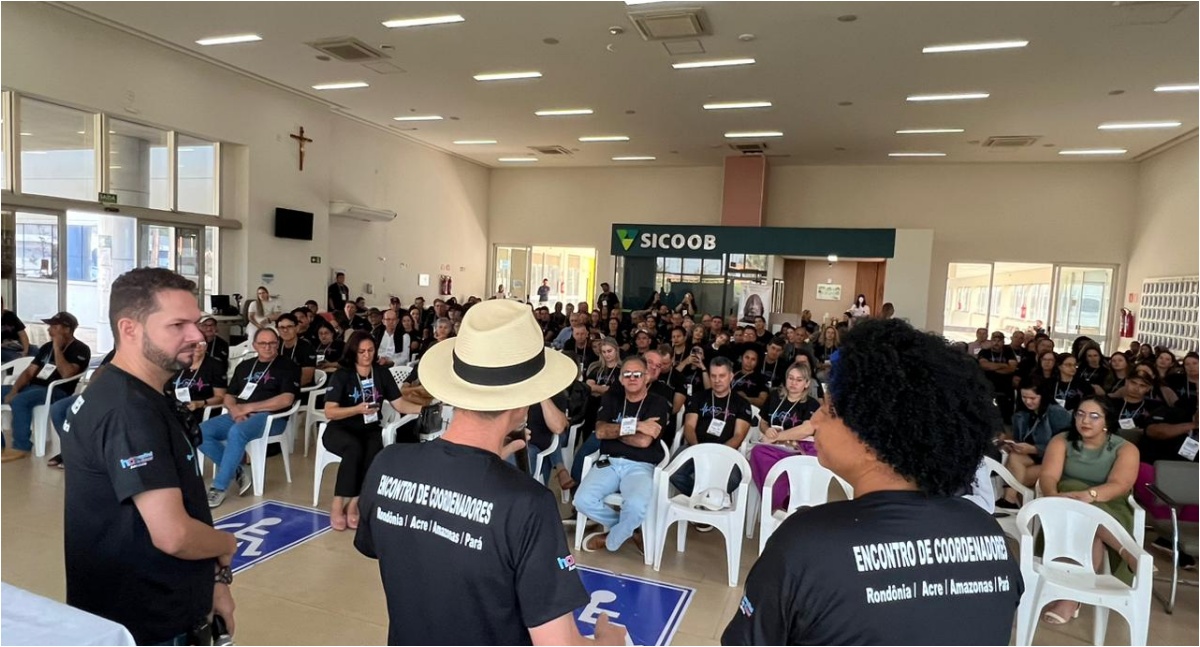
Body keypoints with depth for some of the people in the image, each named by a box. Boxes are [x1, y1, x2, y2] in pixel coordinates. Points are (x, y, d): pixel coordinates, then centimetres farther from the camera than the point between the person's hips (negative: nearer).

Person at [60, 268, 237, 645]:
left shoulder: (141, 399, 8)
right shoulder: (128, 410, -24)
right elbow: (173, 534, -30)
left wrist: (213, 578, 8)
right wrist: (228, 547, -10)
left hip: (158, 612, 9)